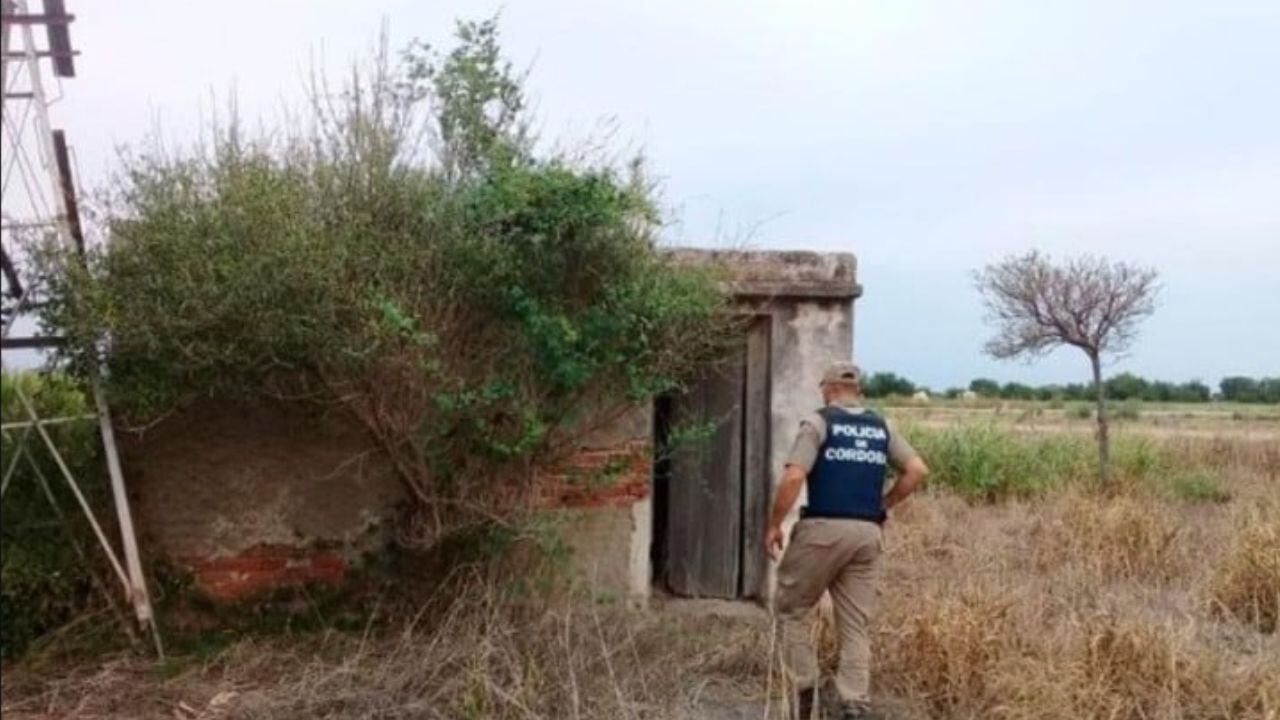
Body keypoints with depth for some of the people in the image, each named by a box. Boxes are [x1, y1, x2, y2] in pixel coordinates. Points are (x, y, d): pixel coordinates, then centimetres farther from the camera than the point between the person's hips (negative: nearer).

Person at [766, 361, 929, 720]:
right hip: (868, 533, 5)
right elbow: (917, 470, 6)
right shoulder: (882, 427, 12)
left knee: (790, 608, 13)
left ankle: (803, 687, 11)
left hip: (823, 529, -4)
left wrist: (774, 525, -5)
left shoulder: (818, 422, -4)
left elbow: (793, 477, -14)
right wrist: (883, 504, 14)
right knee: (856, 624, 9)